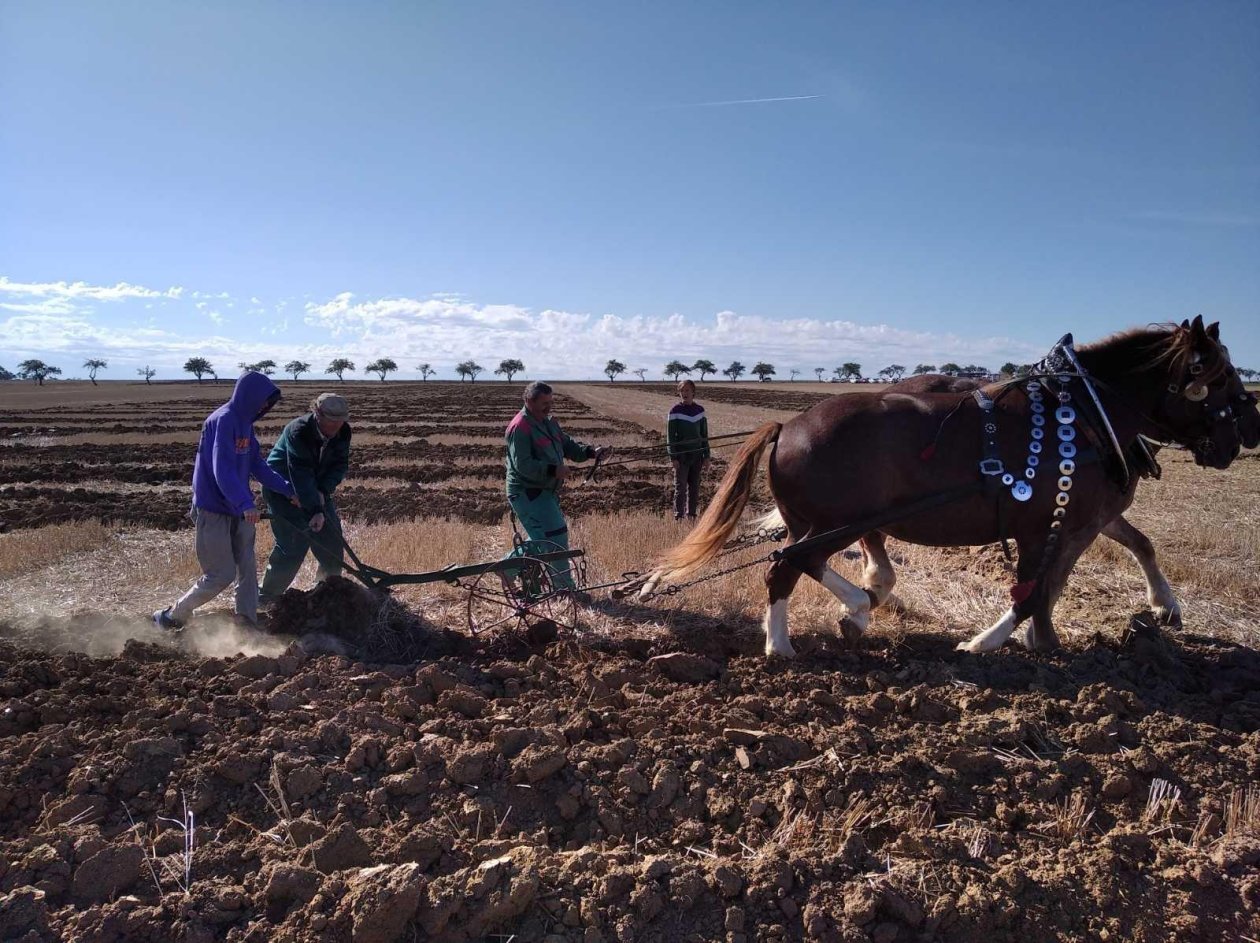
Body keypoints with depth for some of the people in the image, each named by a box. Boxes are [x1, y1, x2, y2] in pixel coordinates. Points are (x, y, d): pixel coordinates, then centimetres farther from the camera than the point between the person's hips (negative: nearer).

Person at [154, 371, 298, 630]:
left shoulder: (245, 422, 8)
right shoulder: (222, 420, -20)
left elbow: (257, 465, 14)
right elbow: (222, 470, -29)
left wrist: (288, 489, 12)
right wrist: (245, 504, -40)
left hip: (238, 509, 9)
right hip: (214, 509, -9)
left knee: (248, 568, 8)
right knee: (221, 575, -3)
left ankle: (247, 623, 17)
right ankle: (173, 617, 16)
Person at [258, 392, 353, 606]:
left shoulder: (342, 432, -12)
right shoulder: (297, 432, -31)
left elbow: (340, 465, -6)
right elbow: (301, 475, -35)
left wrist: (323, 490, -22)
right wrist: (315, 510, -38)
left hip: (316, 488, 7)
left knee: (332, 535, 7)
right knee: (292, 543, -12)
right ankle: (268, 594, 3)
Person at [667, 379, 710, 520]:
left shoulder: (700, 410, 6)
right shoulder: (675, 410, -5)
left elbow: (704, 434, 11)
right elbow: (670, 435, -5)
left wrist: (706, 455, 7)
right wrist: (673, 457, -11)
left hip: (697, 455, 4)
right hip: (681, 455, -4)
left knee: (695, 487, 8)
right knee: (680, 487, -2)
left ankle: (692, 514, 17)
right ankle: (678, 516, 4)